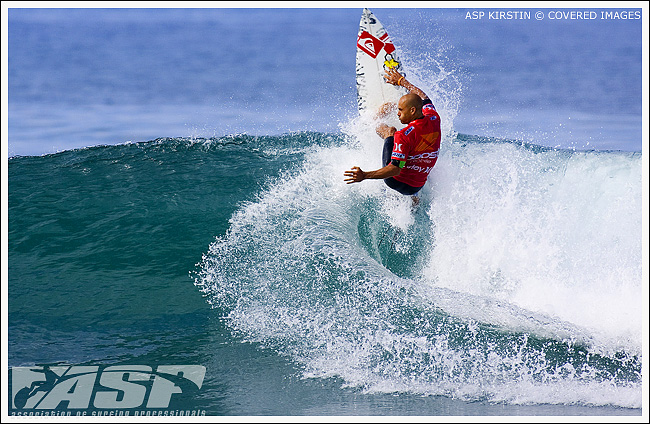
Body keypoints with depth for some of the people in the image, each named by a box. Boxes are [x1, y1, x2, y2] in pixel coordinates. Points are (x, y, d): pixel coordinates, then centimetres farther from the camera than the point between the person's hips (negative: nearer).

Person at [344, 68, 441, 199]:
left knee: (390, 131, 5)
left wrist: (364, 176, -36)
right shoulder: (434, 119, -7)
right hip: (418, 187, 5)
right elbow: (423, 98, 16)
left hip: (396, 182, -5)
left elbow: (395, 169, -31)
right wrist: (402, 81, 29)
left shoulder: (404, 136, -27)